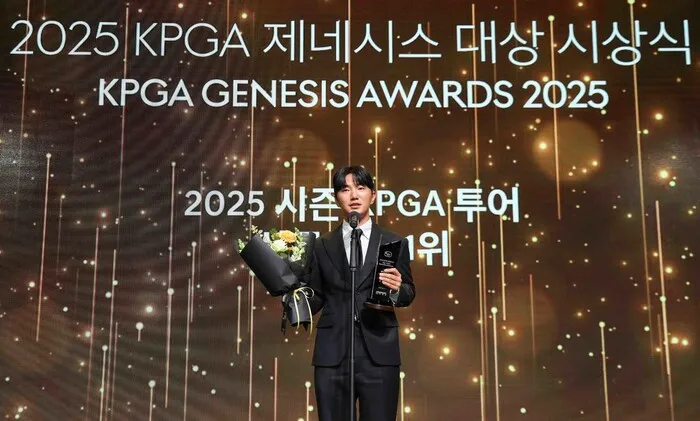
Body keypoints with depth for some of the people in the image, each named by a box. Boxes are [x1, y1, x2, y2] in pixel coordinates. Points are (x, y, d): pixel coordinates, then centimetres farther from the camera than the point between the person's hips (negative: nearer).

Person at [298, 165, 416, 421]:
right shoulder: (323, 246, 10)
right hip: (332, 353, 1)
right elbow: (315, 298, 10)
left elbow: (408, 295, 7)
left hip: (378, 353, -1)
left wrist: (397, 288, -15)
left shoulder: (394, 243, 7)